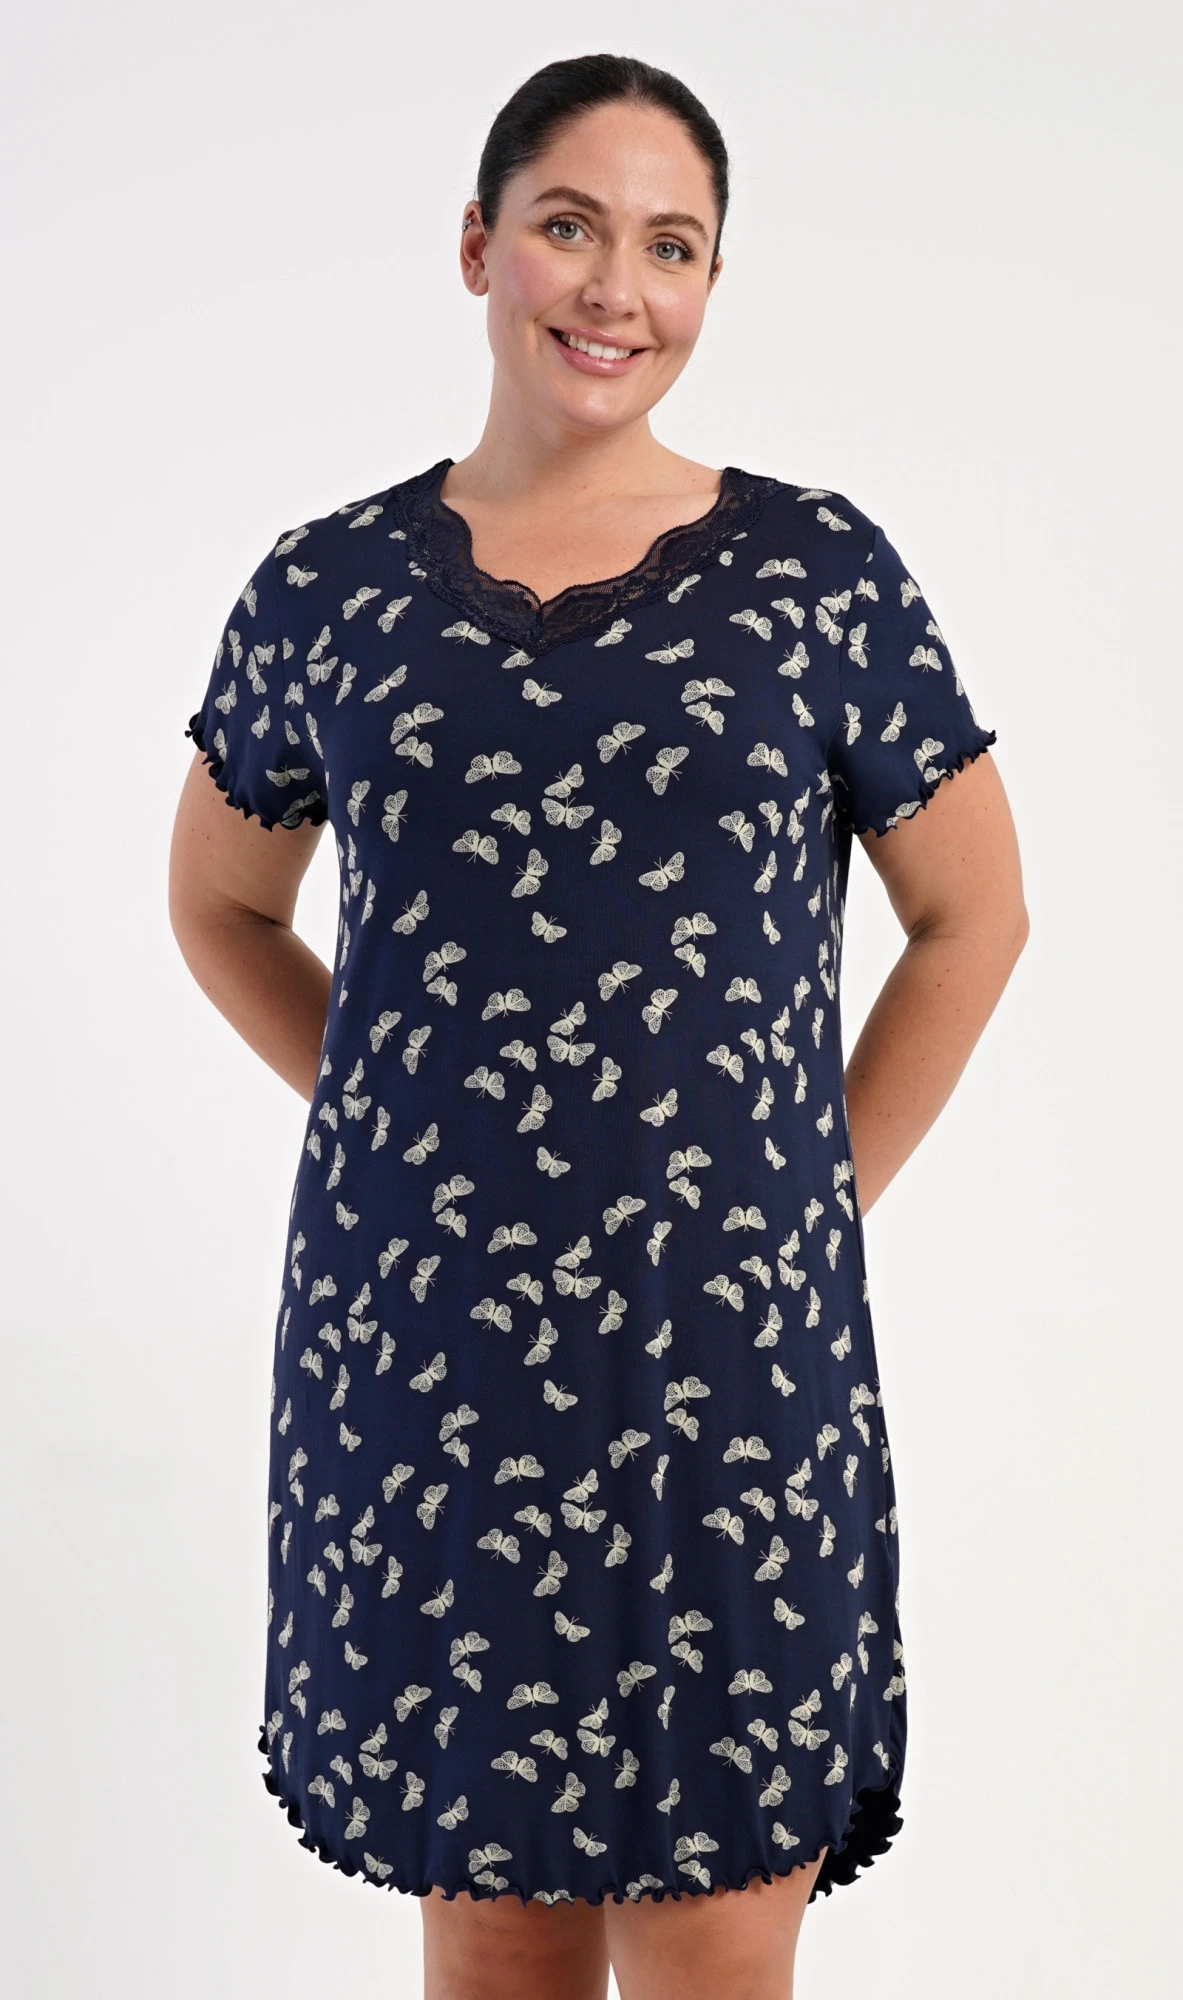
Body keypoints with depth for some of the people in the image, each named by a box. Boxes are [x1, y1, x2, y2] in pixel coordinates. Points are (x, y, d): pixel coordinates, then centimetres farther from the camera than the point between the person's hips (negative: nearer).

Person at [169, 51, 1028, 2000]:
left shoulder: (821, 573, 1)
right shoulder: (334, 588, 4)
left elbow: (974, 914, 10)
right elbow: (223, 908, 18)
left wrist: (813, 1193, 4)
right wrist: (433, 1135, 8)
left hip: (729, 1353, -1)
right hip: (417, 1346, 2)